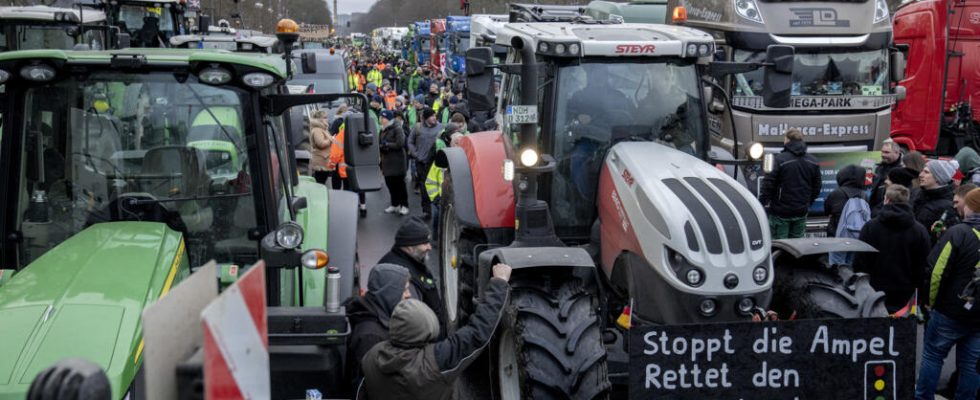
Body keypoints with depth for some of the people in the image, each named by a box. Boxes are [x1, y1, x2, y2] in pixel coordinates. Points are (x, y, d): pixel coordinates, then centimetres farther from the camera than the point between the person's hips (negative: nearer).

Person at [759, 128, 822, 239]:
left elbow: (768, 184, -15)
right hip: (801, 213, 6)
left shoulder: (780, 160, -14)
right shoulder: (812, 162, 7)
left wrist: (762, 204, -5)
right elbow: (816, 188, 13)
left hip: (781, 213, -6)